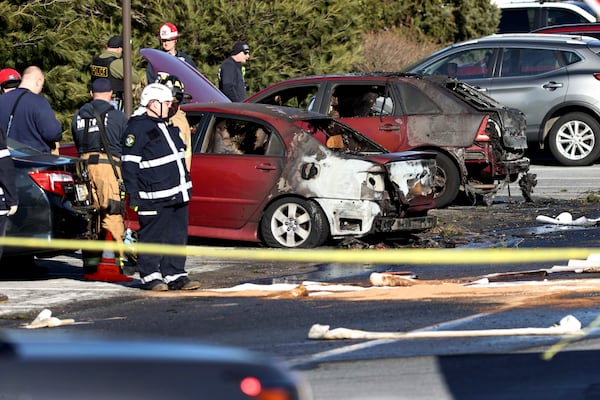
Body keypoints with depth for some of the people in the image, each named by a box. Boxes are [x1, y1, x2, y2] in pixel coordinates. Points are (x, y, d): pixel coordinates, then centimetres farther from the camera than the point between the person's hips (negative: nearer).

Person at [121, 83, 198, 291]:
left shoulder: (167, 127, 18)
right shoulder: (137, 128, -9)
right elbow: (129, 164, -12)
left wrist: (186, 184, 28)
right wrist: (133, 196, -15)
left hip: (178, 195, 8)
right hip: (154, 199, -8)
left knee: (177, 235, 8)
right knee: (152, 236, -2)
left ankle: (174, 275, 12)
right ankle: (150, 276, 6)